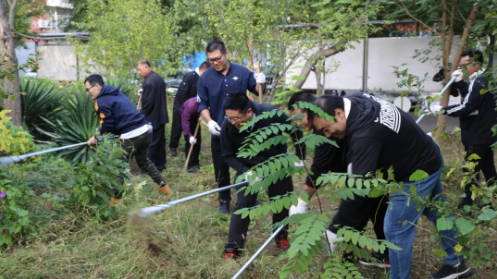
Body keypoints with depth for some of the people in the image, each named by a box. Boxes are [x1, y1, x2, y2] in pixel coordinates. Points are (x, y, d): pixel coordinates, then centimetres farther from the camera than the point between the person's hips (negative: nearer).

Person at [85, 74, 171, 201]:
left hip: (131, 136, -9)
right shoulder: (116, 93, 20)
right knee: (143, 160, 28)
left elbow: (107, 125, -9)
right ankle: (163, 185, 33)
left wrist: (96, 137, 7)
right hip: (144, 130, 9)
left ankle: (115, 198, 14)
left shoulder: (101, 101, -8)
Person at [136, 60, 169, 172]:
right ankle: (160, 164, 24)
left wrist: (142, 116, -10)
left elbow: (147, 102, -22)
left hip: (152, 117, -10)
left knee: (151, 142, -1)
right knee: (160, 140, 15)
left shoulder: (148, 82, -22)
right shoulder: (158, 77, 9)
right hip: (161, 115, 10)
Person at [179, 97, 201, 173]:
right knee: (189, 141, -12)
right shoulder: (191, 105, -43)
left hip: (195, 116, 5)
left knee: (198, 140, 5)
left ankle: (195, 161, 21)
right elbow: (185, 121, -40)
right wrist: (189, 135, -46)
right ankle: (190, 165, -5)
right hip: (185, 116, -5)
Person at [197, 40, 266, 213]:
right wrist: (209, 121, -18)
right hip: (219, 132, 0)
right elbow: (202, 104, -2)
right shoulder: (205, 78, -6)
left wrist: (260, 84, -17)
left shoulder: (242, 72, -5)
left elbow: (257, 92, 5)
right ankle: (224, 201, 28)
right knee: (221, 169, 10)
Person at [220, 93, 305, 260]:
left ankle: (281, 237, 32)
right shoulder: (227, 127, -28)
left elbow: (296, 132, -15)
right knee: (243, 205, -6)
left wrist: (300, 158, -11)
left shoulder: (272, 114, -33)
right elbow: (228, 156, -13)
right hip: (248, 167, 0)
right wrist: (245, 171, -27)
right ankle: (232, 248, 3)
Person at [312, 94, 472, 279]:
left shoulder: (365, 134, -41)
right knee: (437, 213, 26)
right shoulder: (354, 101, -13)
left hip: (417, 174, -10)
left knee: (396, 230, -3)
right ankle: (456, 263, 47)